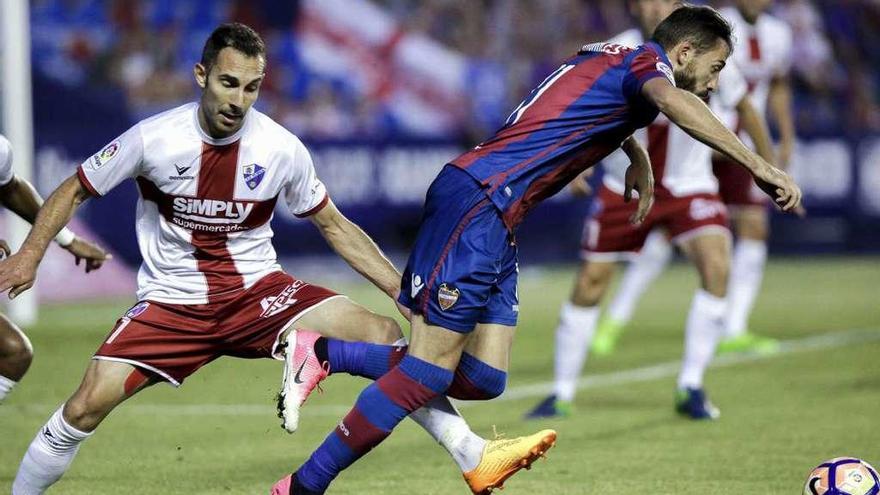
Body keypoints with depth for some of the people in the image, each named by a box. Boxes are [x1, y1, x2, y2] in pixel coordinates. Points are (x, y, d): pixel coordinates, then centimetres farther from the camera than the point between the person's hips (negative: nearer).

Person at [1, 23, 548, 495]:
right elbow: (74, 191, 1)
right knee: (88, 404, -19)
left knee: (387, 337, -15)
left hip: (258, 291, 1)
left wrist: (407, 293, -1)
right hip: (173, 301, -1)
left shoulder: (281, 149, -10)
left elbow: (335, 226, 4)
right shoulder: (154, 139, -15)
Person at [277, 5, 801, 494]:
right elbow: (674, 103, -28)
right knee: (430, 372, -13)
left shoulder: (608, 59, 24)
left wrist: (638, 157, 56)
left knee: (484, 379, -1)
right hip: (477, 201, -10)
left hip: (495, 226, 10)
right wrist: (760, 166, -33)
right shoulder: (646, 61, -2)